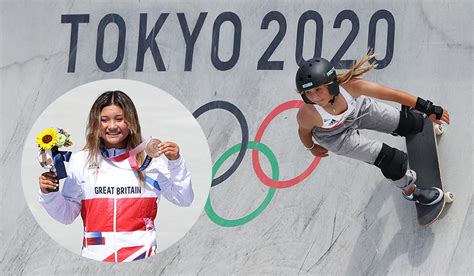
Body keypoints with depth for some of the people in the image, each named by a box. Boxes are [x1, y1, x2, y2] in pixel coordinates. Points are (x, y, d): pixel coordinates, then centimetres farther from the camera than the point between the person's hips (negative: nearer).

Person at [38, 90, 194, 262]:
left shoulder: (149, 158, 6)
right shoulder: (80, 161, 9)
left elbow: (184, 200, 7)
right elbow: (67, 215, 13)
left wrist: (176, 162, -4)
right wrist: (48, 194, -4)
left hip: (140, 256, -2)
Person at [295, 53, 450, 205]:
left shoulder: (349, 85, -41)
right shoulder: (307, 116, -42)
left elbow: (392, 94, -33)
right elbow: (304, 132, -17)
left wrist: (428, 108, -28)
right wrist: (312, 148, 6)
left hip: (358, 109, 2)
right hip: (337, 136, -2)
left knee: (412, 124, 13)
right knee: (392, 161, -7)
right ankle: (410, 191, 28)